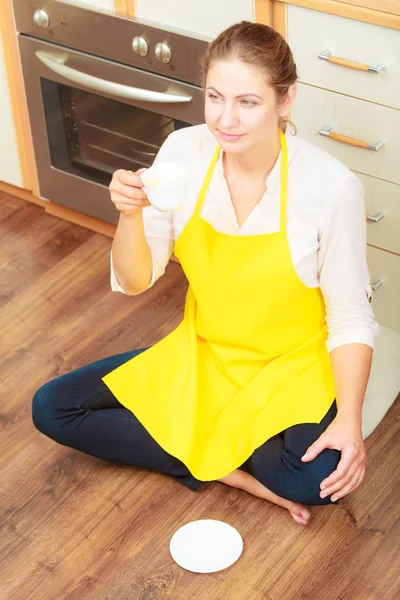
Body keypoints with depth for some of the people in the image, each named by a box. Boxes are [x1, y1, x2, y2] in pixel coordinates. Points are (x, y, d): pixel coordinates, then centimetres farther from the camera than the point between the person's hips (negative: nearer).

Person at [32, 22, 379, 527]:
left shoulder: (332, 186, -22)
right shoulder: (183, 152, -12)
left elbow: (350, 318, -13)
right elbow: (134, 281, -7)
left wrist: (349, 419, -27)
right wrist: (130, 214, -27)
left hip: (289, 370, -4)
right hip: (201, 354, 5)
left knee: (318, 479, -34)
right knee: (51, 408, -7)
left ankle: (204, 451, -4)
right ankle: (232, 470, -7)